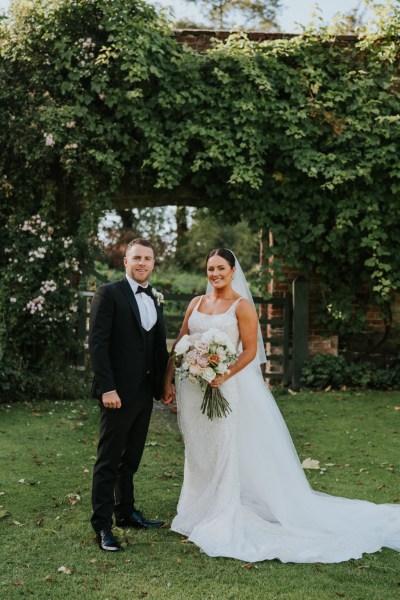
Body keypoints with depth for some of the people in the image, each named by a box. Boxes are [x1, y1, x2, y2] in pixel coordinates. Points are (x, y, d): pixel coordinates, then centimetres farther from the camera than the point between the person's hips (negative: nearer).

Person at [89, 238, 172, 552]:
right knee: (109, 460, 0)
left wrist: (165, 382, 9)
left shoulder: (155, 298, 13)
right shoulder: (109, 293, -8)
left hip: (145, 391, 7)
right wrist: (107, 388, -19)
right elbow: (97, 343, -14)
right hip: (119, 392, -7)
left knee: (131, 458, 18)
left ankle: (126, 512, 32)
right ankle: (102, 526, 9)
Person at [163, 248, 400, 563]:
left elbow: (250, 351, -10)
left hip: (225, 387, -5)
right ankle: (199, 512, 31)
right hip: (193, 386, 5)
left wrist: (224, 376, -22)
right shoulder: (196, 303, 10)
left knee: (224, 451, 0)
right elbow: (180, 342, 11)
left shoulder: (242, 306, -6)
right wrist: (168, 378, 4)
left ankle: (222, 521, 12)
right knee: (197, 452, 15)